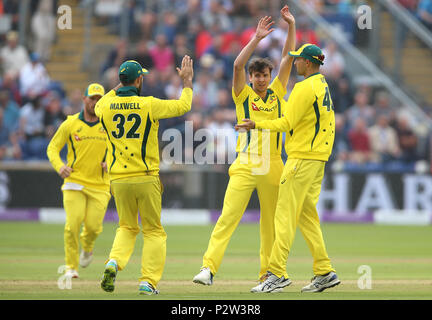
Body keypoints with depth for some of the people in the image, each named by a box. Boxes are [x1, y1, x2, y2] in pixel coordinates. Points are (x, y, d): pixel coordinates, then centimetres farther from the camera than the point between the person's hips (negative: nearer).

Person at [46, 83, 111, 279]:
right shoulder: (70, 124, 1)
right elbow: (53, 148, 5)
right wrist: (59, 166, -14)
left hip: (100, 184, 1)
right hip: (74, 182, -1)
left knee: (93, 226, -8)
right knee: (73, 224, -12)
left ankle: (87, 246, 29)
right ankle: (71, 267, 2)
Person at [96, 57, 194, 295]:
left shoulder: (106, 106, 1)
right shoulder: (149, 105, -9)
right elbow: (183, 106, 4)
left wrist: (120, 86, 35)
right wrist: (187, 81, 19)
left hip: (119, 180, 3)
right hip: (146, 178, -3)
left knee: (127, 227, 19)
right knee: (153, 231, 9)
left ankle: (114, 261, -7)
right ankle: (148, 282, -1)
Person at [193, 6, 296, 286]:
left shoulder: (277, 93, 13)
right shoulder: (243, 95, 7)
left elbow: (288, 59, 10)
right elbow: (238, 65, -8)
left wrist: (292, 26, 4)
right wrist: (257, 38, -13)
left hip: (272, 166, 3)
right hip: (245, 166, -3)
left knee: (270, 222, 6)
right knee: (228, 217, -12)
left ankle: (268, 272, 15)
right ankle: (209, 268, -18)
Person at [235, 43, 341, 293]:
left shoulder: (306, 88, -14)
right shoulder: (323, 86, 16)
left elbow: (287, 123, -15)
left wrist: (257, 125, -8)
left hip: (302, 158, -10)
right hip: (318, 159, 10)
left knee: (286, 214, -10)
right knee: (307, 214, 13)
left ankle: (278, 273, -13)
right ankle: (325, 272, 10)